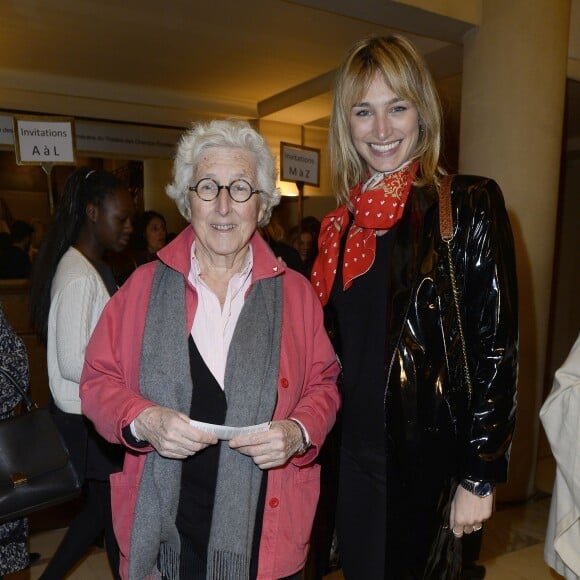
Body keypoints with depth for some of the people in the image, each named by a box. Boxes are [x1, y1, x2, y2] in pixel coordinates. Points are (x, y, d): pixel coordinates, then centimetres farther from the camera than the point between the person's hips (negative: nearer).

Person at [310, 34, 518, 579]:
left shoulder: (468, 205, -10)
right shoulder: (341, 225, 5)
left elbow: (497, 348, -12)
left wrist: (479, 477, -12)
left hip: (431, 457, -4)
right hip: (356, 456, 5)